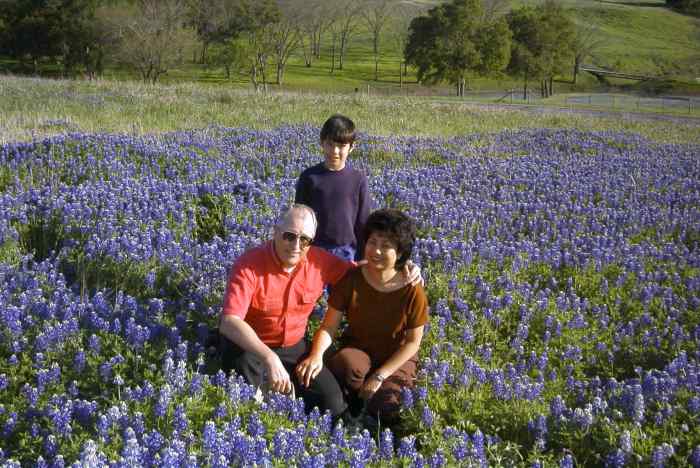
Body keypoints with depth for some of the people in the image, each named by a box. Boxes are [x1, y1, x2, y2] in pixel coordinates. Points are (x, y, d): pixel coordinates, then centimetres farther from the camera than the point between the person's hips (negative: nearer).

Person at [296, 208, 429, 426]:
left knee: (383, 408, -26)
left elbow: (413, 341, -10)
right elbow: (329, 327, -12)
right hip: (357, 349, 1)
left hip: (397, 358, 0)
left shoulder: (412, 290, -17)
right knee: (348, 366, -36)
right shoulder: (350, 279, -14)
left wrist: (380, 375, -19)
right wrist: (316, 354, -34)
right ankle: (350, 409, -5)